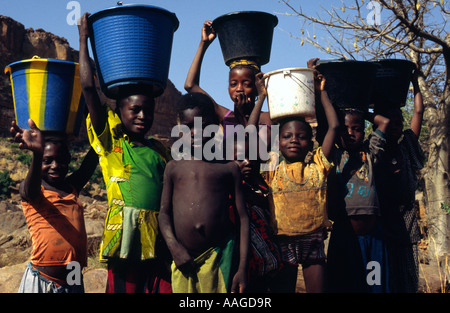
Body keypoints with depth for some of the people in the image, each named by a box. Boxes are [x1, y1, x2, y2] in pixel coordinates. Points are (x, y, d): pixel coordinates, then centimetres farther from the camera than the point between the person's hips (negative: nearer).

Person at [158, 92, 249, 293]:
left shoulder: (229, 168, 7)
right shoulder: (174, 167, 12)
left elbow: (242, 218, 5)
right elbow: (164, 212, 9)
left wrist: (243, 268, 0)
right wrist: (174, 248, -8)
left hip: (220, 256, -1)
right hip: (183, 257, 1)